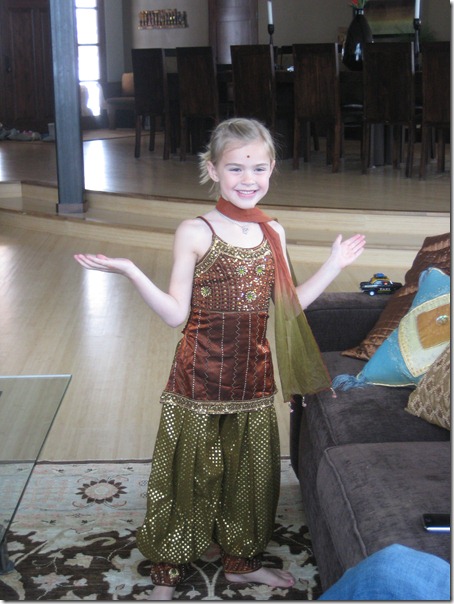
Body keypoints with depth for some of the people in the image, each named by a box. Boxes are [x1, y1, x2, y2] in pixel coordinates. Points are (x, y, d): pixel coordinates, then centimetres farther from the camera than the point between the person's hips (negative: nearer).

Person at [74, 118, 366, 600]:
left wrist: (334, 265, 12)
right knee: (188, 469, 7)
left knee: (251, 468, 17)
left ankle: (242, 560, 38)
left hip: (254, 376, 5)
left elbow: (287, 307, 9)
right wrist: (130, 272, -25)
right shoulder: (195, 233, -11)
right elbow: (176, 313, -13)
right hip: (200, 376, -5)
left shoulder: (273, 233, 5)